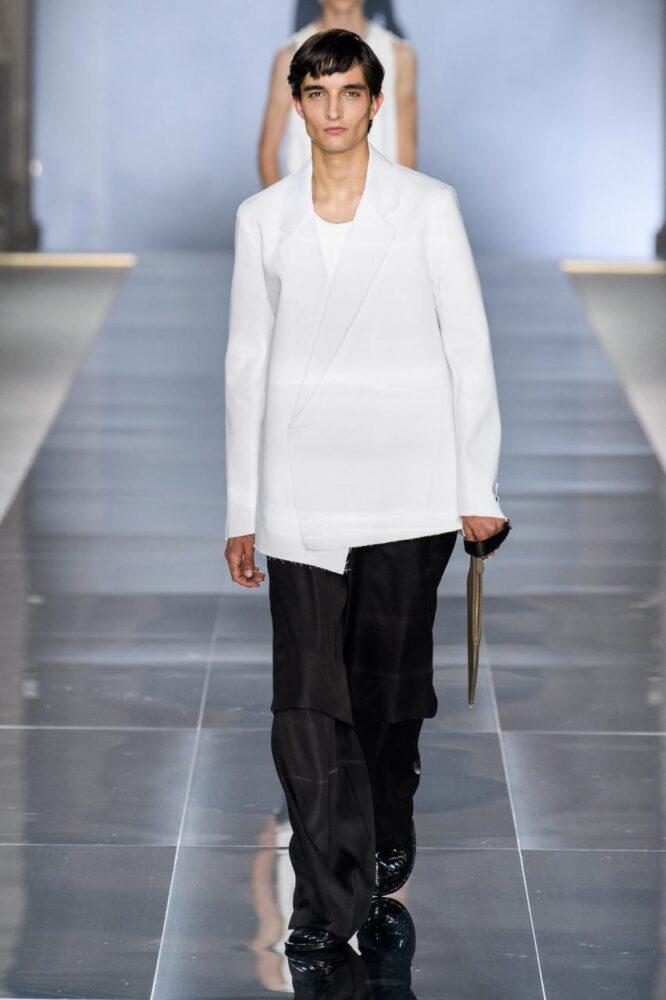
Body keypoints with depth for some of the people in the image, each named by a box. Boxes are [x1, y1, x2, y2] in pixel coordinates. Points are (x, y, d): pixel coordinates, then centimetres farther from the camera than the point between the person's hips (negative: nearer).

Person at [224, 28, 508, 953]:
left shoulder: (428, 207, 3)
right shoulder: (263, 217, 8)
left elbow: (468, 347, 2)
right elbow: (248, 362, 10)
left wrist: (479, 486, -2)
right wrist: (241, 510, 8)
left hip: (407, 486, -1)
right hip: (301, 493, 1)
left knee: (391, 686, 10)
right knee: (307, 696, -7)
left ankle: (390, 831, 34)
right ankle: (329, 895, -5)